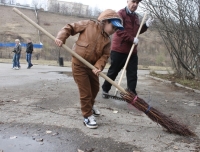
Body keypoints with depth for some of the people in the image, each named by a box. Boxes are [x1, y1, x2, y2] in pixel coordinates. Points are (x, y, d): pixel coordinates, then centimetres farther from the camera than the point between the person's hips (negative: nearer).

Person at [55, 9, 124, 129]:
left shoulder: (107, 41, 1)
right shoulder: (88, 24, -10)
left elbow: (105, 55, -5)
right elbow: (70, 28, -6)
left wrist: (98, 67, -23)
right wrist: (61, 38, -20)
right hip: (79, 65, -6)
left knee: (95, 88, 21)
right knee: (86, 92, -2)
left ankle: (90, 106, 49)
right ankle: (87, 116, 15)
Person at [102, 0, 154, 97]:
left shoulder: (136, 16, 15)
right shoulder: (121, 14, -9)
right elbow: (119, 31, -20)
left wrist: (146, 25, 7)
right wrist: (132, 39, -22)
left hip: (132, 51, 6)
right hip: (119, 50, -6)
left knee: (132, 74, 4)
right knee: (113, 72, 8)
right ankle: (105, 90, 26)